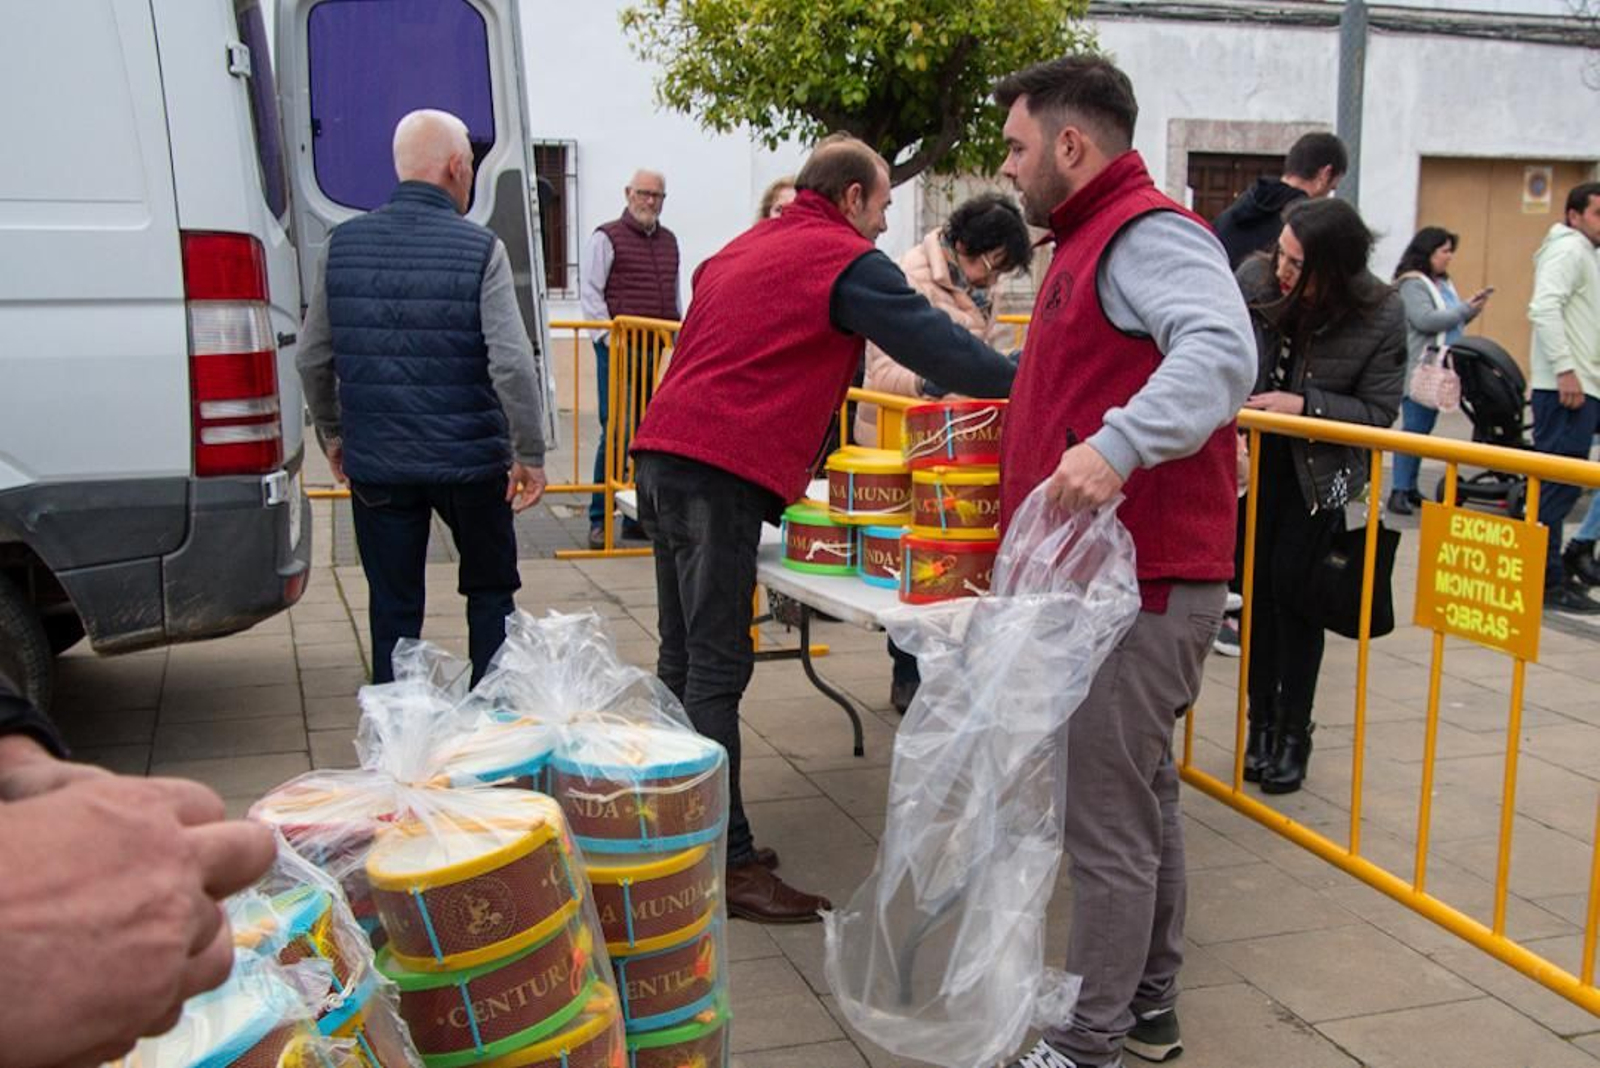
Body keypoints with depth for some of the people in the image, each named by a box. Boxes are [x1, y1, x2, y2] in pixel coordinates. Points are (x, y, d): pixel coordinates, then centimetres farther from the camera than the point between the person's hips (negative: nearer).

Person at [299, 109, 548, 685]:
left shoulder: (345, 244, 2)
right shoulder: (480, 249, -10)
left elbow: (312, 357, 7)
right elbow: (512, 363, -18)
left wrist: (331, 433, 21)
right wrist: (530, 454, -9)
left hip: (375, 463, 3)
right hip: (469, 460, -2)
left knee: (393, 607, 11)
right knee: (491, 594, 16)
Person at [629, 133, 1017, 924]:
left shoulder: (741, 249, 24)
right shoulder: (847, 261, -3)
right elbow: (936, 346, -6)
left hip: (664, 452, 9)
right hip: (722, 472, -9)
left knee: (683, 660, 14)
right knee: (717, 672, -8)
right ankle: (729, 867, -3)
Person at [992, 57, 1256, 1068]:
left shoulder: (1148, 233, -13)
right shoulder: (1096, 240, 20)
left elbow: (1222, 351, -31)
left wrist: (1117, 445, -42)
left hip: (1142, 584, -11)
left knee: (1108, 822, -5)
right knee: (1146, 801, 18)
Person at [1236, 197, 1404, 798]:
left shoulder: (1381, 316, -18)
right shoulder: (1253, 278, -14)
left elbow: (1378, 412, -12)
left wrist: (1304, 405, -24)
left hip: (1318, 475, -2)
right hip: (1252, 462, 2)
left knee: (1292, 590, -3)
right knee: (1255, 587, 4)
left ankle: (1294, 735, 13)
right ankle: (1261, 722, 20)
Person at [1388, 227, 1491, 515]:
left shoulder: (1443, 283, 16)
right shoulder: (1412, 284, -8)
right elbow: (1426, 320, -20)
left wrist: (1471, 309, 5)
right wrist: (1465, 309, -13)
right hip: (1419, 371, -8)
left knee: (1423, 431, 9)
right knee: (1413, 430, -9)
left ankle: (1410, 487, 14)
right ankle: (1399, 491, -8)